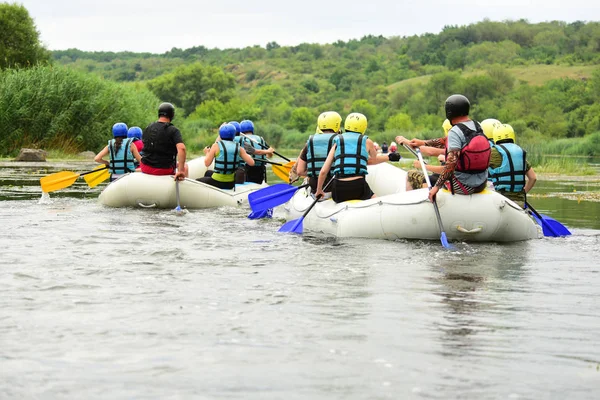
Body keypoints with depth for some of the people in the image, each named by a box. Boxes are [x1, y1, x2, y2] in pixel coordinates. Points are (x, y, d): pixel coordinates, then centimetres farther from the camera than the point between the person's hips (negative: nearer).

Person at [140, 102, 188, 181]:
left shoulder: (147, 129, 4)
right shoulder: (173, 131, -13)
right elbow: (181, 148, -27)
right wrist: (180, 170, -26)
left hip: (145, 169, 5)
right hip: (165, 170, -5)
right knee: (184, 165, 22)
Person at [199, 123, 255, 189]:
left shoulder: (216, 146, -10)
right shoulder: (239, 148, -1)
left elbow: (207, 163, -10)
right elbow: (251, 163, -3)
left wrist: (207, 153, 11)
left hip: (218, 183, -5)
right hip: (231, 183, 5)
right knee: (208, 173, 35)